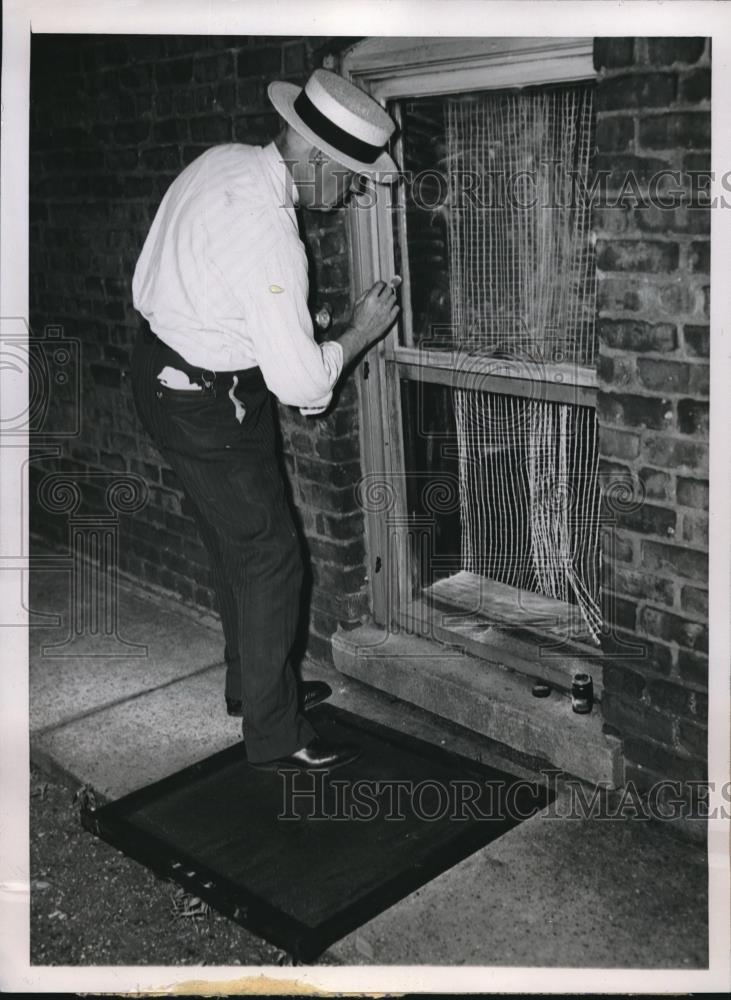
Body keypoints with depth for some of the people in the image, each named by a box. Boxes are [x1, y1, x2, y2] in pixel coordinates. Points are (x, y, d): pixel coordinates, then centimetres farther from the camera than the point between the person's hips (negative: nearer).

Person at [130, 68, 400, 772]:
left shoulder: (226, 158, -1)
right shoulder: (267, 236, -30)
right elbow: (301, 383, -27)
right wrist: (362, 331, -8)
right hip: (207, 403, -10)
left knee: (235, 545, 21)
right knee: (271, 560, 1)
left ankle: (253, 685, 38)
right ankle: (274, 735, 14)